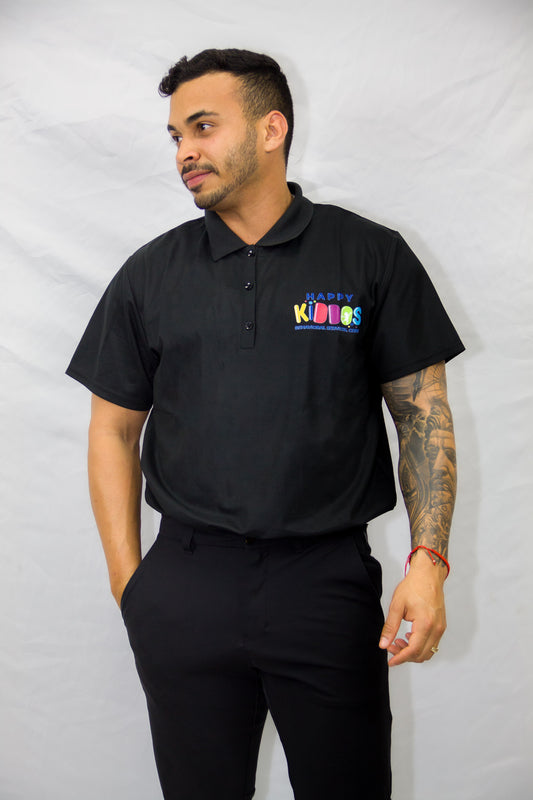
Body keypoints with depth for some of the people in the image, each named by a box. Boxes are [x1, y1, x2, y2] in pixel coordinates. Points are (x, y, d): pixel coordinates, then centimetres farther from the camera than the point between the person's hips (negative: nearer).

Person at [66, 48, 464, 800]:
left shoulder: (372, 256, 0)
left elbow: (423, 411, 1)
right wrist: (128, 580, 2)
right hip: (185, 589, 2)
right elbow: (114, 429, 9)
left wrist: (428, 561, -8)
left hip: (330, 582, -1)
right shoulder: (151, 274, 6)